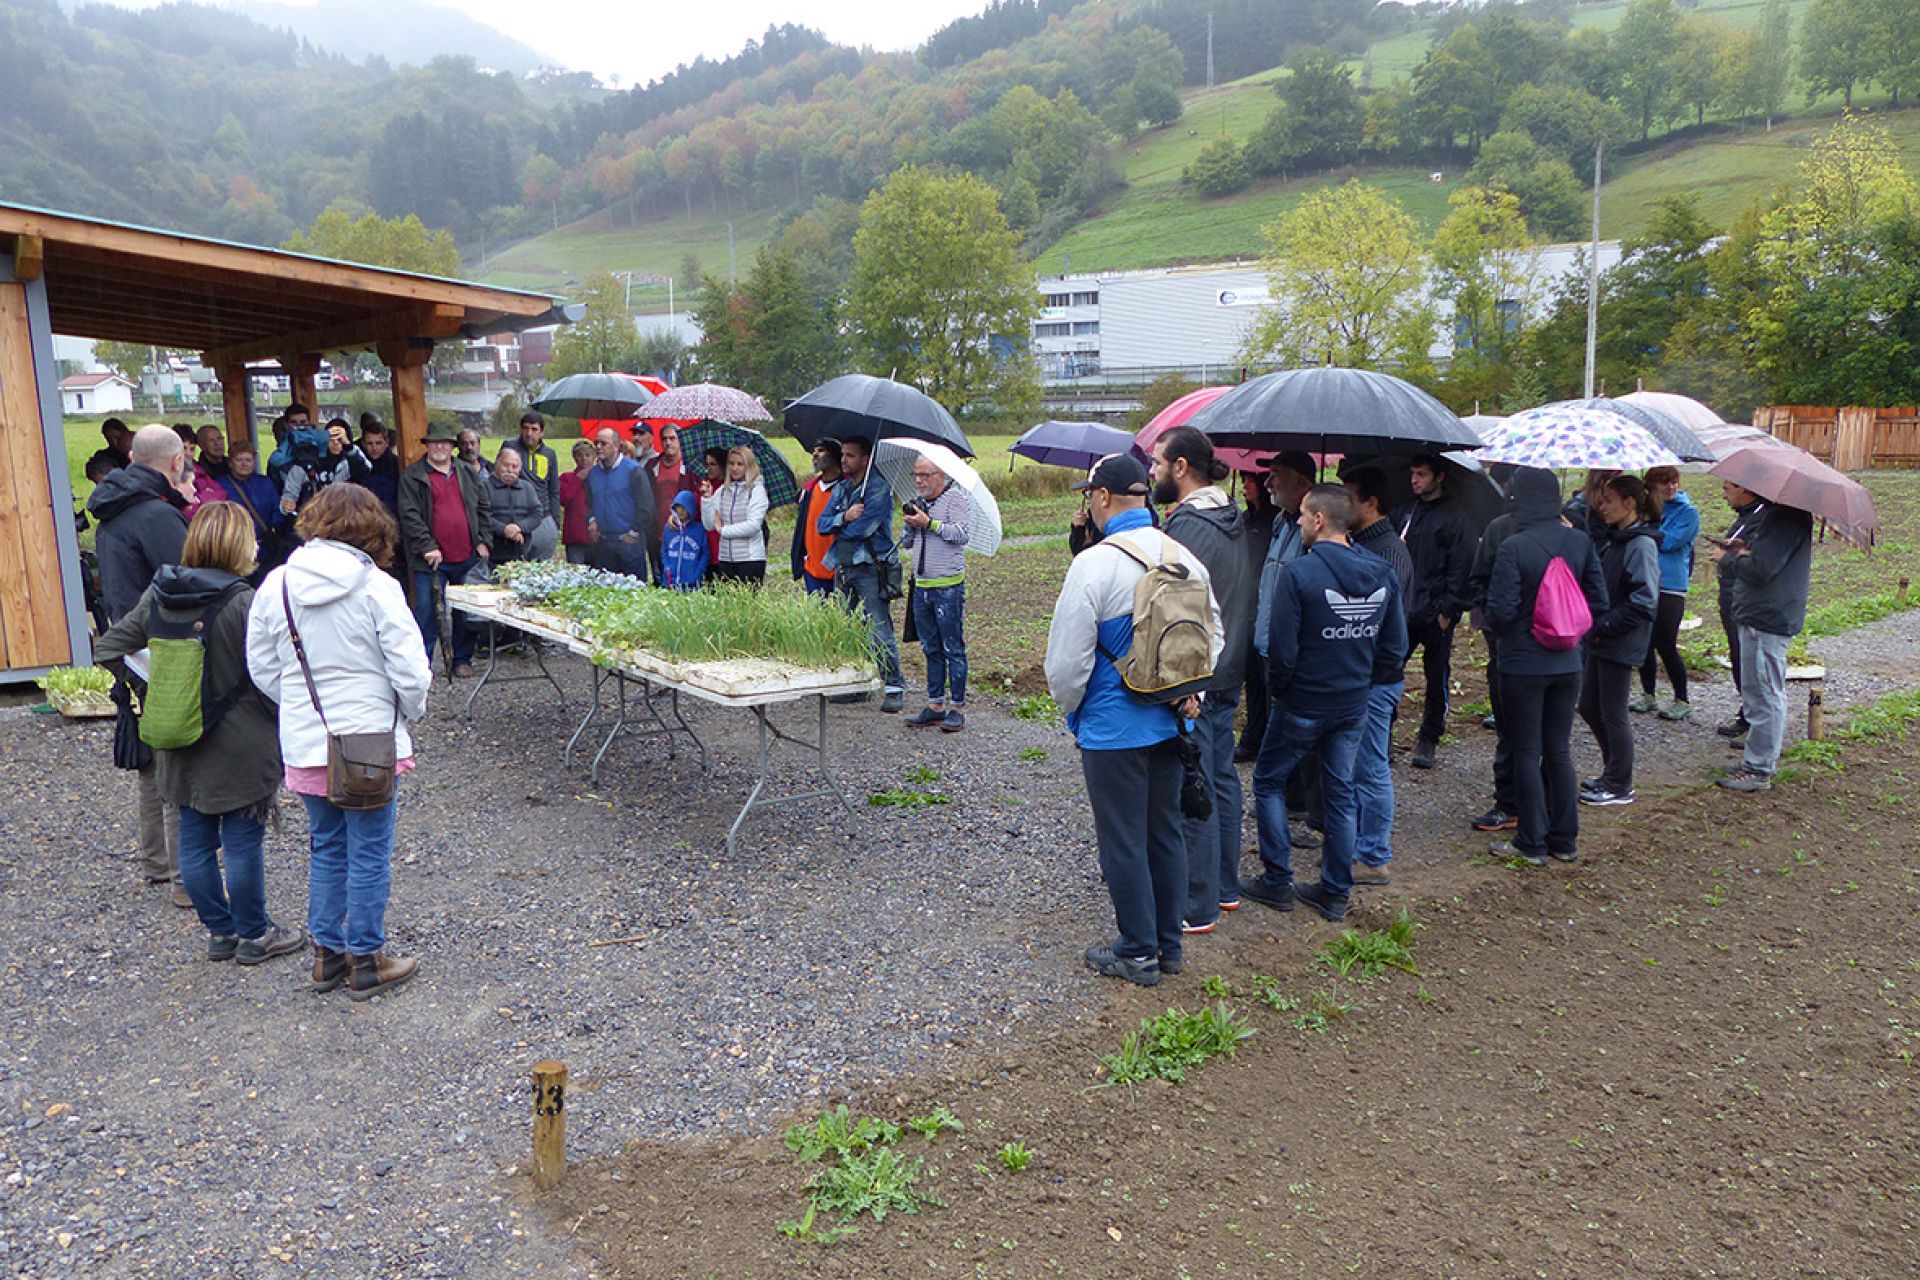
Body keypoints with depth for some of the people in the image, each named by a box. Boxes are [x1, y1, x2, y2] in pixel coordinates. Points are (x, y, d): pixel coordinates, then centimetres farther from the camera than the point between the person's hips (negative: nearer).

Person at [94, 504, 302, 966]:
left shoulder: (158, 594, 1)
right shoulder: (243, 602, -19)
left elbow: (109, 649, 5)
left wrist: (156, 687, 10)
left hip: (182, 746, 7)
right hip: (240, 749, -6)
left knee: (195, 842, 15)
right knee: (243, 842, 5)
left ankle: (219, 931, 28)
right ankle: (253, 935, 18)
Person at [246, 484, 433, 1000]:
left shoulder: (275, 585, -1)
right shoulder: (376, 586, -15)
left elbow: (261, 667, 6)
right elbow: (411, 670, -14)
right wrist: (412, 709, 5)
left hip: (303, 744, 5)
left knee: (327, 848, 19)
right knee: (369, 854, 8)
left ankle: (327, 953, 29)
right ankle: (366, 961, 18)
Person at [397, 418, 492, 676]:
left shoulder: (469, 474, 12)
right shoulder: (412, 476, 0)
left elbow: (483, 508, 15)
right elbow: (409, 515, -7)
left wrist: (482, 541, 5)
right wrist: (427, 546, -14)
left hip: (467, 557, 4)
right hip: (432, 558, -4)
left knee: (466, 612, 10)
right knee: (427, 611, -4)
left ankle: (462, 659, 23)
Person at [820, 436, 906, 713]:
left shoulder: (878, 489, -8)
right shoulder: (840, 488, 16)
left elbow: (862, 529, -18)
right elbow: (821, 524, 7)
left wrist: (837, 528, 0)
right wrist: (844, 518, -12)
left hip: (870, 568, -7)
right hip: (843, 568, 7)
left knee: (880, 632, -7)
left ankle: (894, 687, 0)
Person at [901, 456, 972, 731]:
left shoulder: (956, 497, -3)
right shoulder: (917, 502, 17)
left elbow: (961, 534, -15)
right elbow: (906, 544, 18)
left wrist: (929, 523, -18)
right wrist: (910, 526, -1)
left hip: (948, 586, -7)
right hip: (921, 585, 7)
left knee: (953, 649, -3)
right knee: (931, 649, 11)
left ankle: (957, 707, 3)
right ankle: (935, 704, 18)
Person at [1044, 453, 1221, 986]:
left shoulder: (1094, 563, -19)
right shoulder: (1183, 556, 0)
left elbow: (1067, 659, -15)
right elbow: (1213, 632, 10)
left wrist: (1071, 708, 2)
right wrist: (1193, 690, 9)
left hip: (1113, 727, -6)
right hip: (1170, 722, 7)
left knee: (1123, 841, 7)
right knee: (1165, 831, 18)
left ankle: (1138, 953, 19)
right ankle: (1169, 944, 30)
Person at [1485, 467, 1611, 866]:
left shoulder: (1513, 547, -18)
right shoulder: (1579, 541, -1)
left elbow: (1501, 611, -19)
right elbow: (1599, 601, 3)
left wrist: (1500, 630, 3)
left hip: (1523, 664, -5)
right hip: (1567, 664, 5)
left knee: (1527, 754, 5)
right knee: (1559, 751, 15)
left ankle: (1531, 844, 11)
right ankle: (1565, 840, 23)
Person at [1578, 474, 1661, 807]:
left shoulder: (1641, 545, -17)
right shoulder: (1616, 539, 11)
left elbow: (1643, 603, -23)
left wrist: (1605, 626, -20)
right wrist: (1595, 623, 6)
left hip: (1621, 645, -9)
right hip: (1602, 641, 9)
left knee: (1613, 714, 1)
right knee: (1590, 708, 15)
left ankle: (1619, 787, 15)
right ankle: (1613, 773, 30)